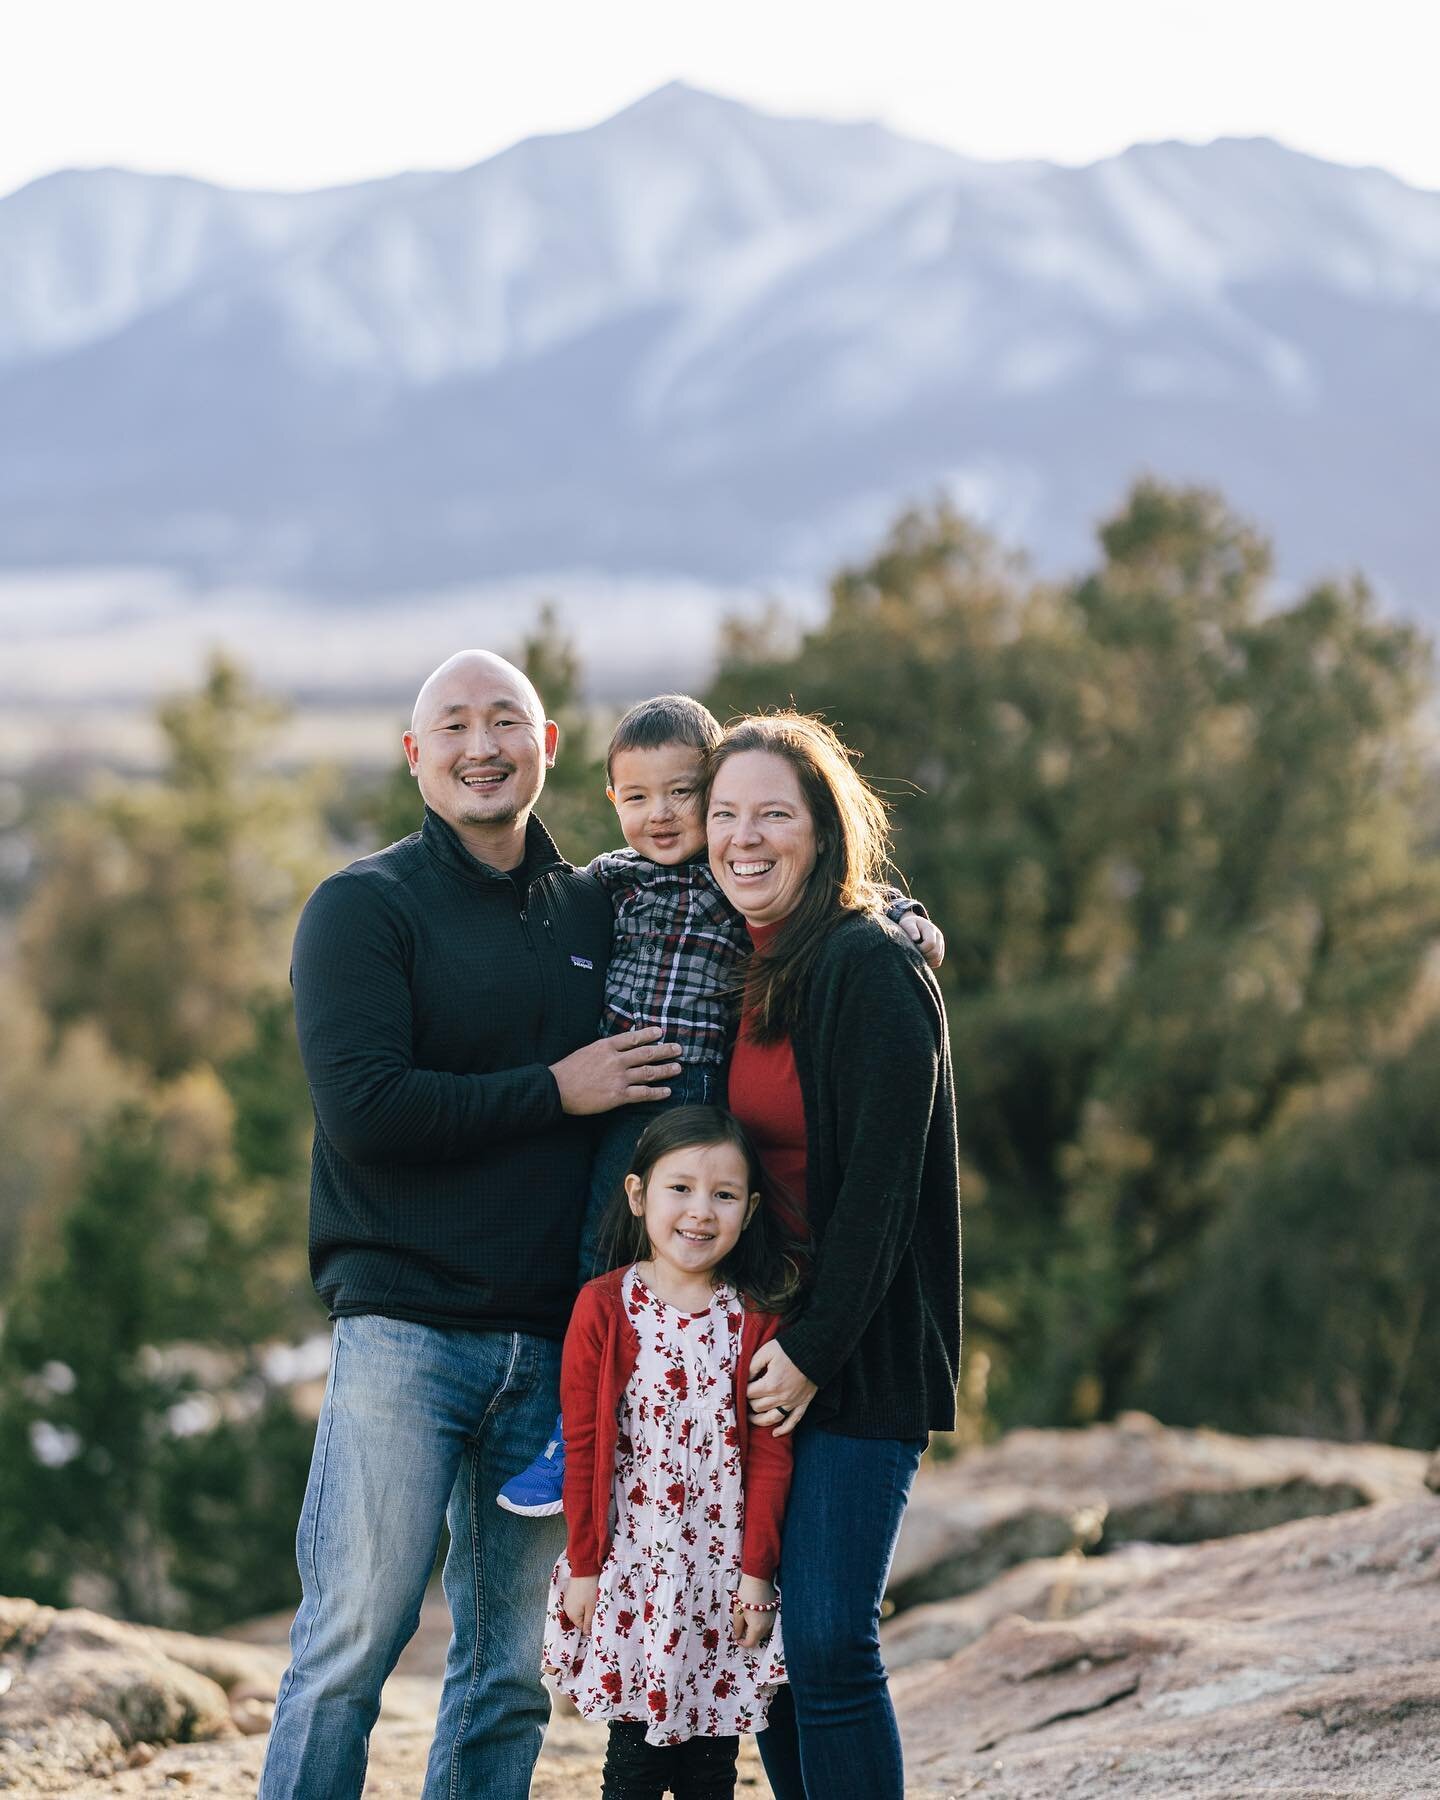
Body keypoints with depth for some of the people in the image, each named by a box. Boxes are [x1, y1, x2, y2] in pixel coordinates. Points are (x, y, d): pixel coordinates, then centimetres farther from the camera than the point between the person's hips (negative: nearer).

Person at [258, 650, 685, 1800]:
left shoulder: (597, 914, 14)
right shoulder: (364, 907, -1)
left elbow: (651, 1086, 28)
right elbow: (362, 1109, -13)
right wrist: (555, 1092, -10)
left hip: (555, 1343, 5)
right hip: (406, 1328, -5)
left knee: (512, 1667, 7)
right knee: (354, 1640, -7)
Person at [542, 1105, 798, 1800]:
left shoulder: (755, 1318, 1)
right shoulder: (604, 1306, -4)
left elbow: (768, 1452, 1)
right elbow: (583, 1447, -2)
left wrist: (756, 1569, -4)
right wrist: (584, 1565, -3)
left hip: (722, 1573, 2)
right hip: (633, 1566, -2)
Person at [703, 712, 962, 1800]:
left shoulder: (870, 968, -12)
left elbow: (880, 1180, -16)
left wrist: (816, 1349, -17)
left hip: (859, 1358, -8)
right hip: (756, 1346, 8)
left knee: (826, 1644, -11)